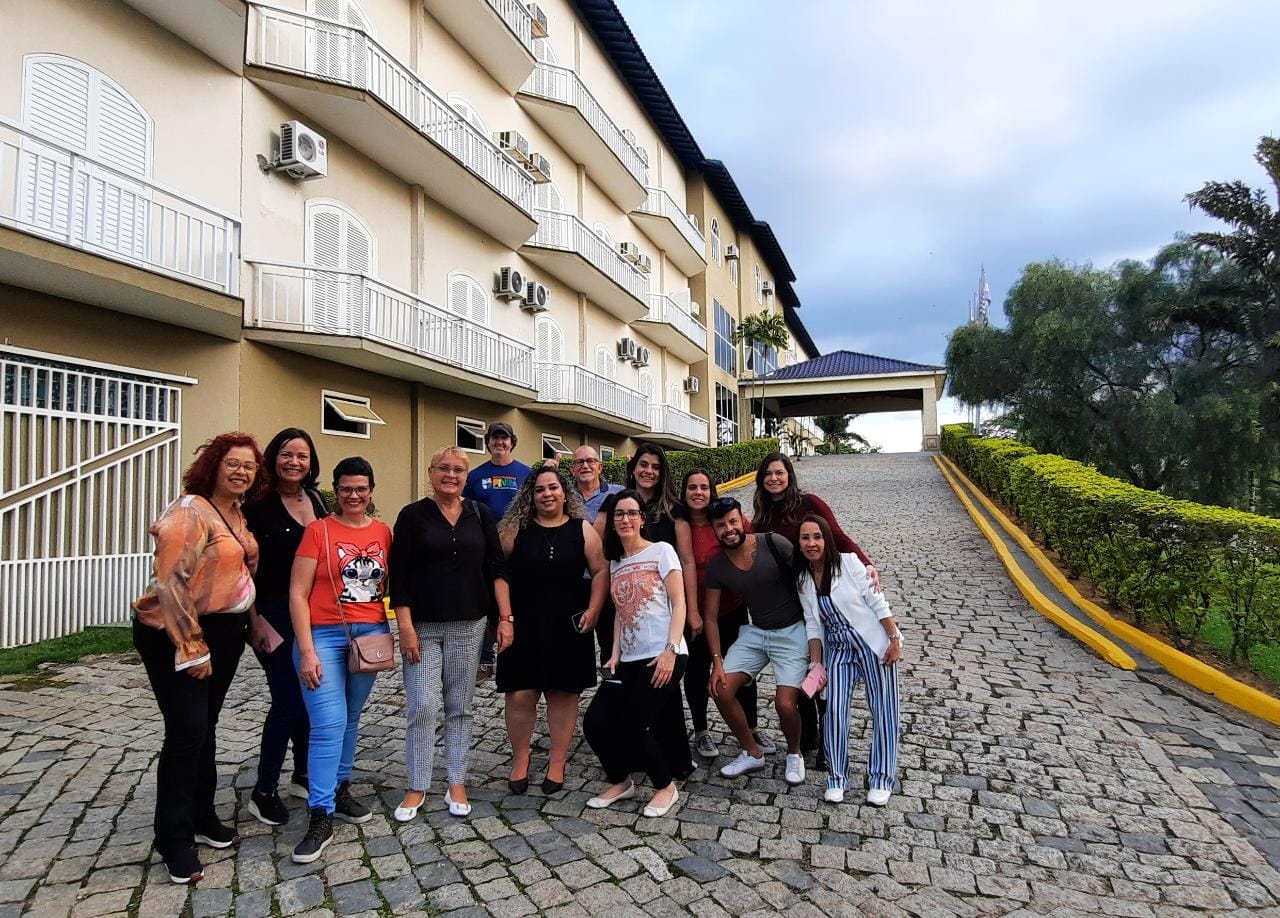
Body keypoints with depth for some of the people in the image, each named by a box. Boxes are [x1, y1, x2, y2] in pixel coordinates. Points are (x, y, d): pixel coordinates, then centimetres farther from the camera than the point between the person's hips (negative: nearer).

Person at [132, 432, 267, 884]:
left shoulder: (237, 514, 7)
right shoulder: (190, 512, -17)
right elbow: (171, 582, -21)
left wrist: (249, 621, 13)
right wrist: (191, 649, -20)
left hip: (225, 631, 8)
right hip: (176, 633, -8)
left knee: (205, 727, 17)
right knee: (187, 731, -6)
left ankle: (202, 817, 31)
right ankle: (175, 840, 9)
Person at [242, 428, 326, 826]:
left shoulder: (317, 500, 7)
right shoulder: (259, 504, -10)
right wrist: (255, 621, -13)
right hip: (274, 612, -5)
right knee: (288, 699, -4)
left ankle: (303, 774, 30)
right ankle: (263, 792, 12)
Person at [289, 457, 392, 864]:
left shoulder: (383, 532, 5)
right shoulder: (318, 530, -6)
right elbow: (297, 594, -7)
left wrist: (387, 632, 6)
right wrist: (306, 651, -12)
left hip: (370, 634, 4)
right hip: (323, 635, -4)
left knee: (350, 719, 16)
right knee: (329, 725, -8)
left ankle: (340, 788, 35)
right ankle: (321, 818, 1)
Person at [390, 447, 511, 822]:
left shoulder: (480, 514, 6)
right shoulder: (413, 515, -1)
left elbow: (496, 569, 5)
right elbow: (399, 577, -4)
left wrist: (505, 617, -1)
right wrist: (406, 628, -11)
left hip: (469, 625, 2)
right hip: (423, 627, -2)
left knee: (460, 707, 10)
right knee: (422, 708, -3)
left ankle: (456, 783, 22)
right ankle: (417, 787, 14)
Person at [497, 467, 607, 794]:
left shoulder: (582, 529, 3)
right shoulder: (515, 529, 2)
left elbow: (600, 572, 3)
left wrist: (593, 610, -7)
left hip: (567, 627, 1)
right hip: (523, 626, 0)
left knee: (563, 692, 8)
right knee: (519, 694, 0)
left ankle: (557, 762, 23)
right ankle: (520, 759, 22)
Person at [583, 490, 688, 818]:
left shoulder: (661, 551, -2)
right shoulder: (615, 563, 16)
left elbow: (679, 604, -8)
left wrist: (670, 651, -17)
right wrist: (615, 654, 5)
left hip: (662, 657, -6)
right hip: (629, 659, 6)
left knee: (629, 728, -10)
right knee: (594, 723, -3)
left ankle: (666, 787, 17)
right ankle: (620, 781, 24)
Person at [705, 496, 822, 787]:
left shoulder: (773, 544, -18)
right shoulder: (716, 566, -6)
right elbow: (711, 616, 2)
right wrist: (717, 661, -6)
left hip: (792, 631, -4)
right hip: (754, 631, 5)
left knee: (785, 703, -16)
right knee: (720, 690, -7)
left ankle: (794, 754, 18)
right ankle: (753, 753, 15)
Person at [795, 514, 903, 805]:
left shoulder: (849, 563, -13)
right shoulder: (802, 580, -1)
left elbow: (877, 602, -11)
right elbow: (813, 625, 2)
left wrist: (895, 640, -12)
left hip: (874, 643, -3)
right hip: (838, 649, 3)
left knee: (883, 709, 3)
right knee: (834, 709, -8)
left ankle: (881, 779, 17)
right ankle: (837, 778, 8)